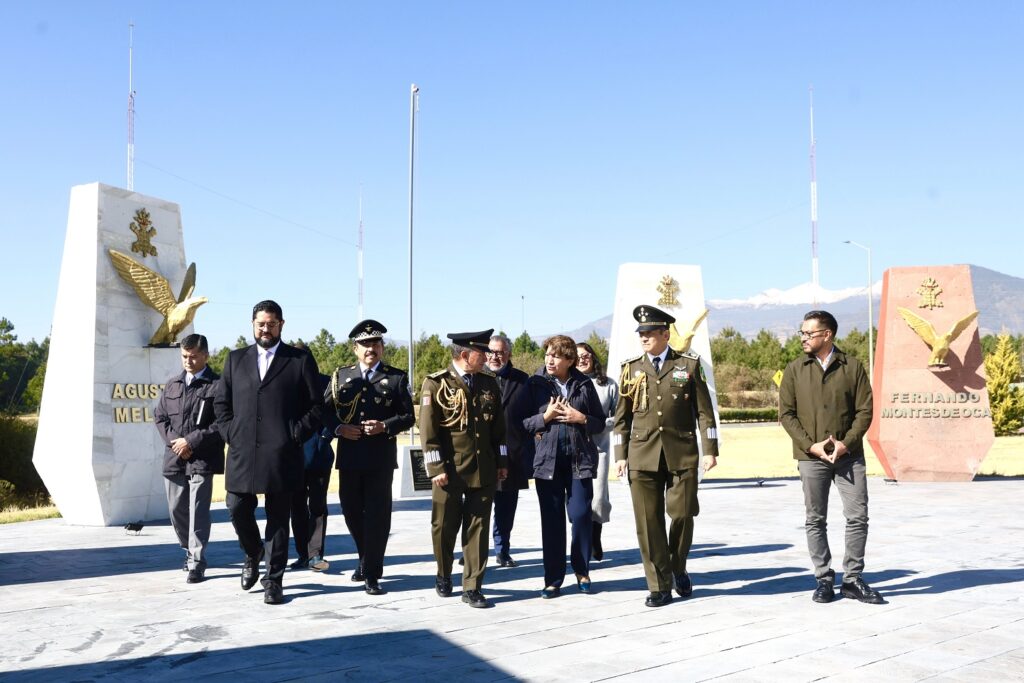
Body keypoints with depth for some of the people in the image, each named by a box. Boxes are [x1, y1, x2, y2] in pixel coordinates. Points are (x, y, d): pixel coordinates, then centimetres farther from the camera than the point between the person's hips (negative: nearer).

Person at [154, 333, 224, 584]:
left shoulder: (217, 385, -5)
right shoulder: (172, 384, 13)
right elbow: (159, 416, 15)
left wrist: (191, 441, -14)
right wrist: (173, 441, -1)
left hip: (202, 459, -6)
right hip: (174, 458, 6)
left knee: (198, 511, -7)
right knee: (177, 509, 13)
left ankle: (197, 563, 1)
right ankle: (190, 550, 34)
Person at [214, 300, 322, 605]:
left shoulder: (301, 360, 4)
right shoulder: (236, 359, 14)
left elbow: (316, 406, 3)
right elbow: (220, 403, 16)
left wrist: (296, 435, -7)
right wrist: (230, 433, 2)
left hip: (282, 454, -2)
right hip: (242, 452, 3)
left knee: (278, 519, 3)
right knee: (237, 509, 3)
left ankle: (273, 580, 15)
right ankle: (253, 553, 33)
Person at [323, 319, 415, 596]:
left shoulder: (397, 377, 3)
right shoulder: (341, 376, 10)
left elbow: (408, 416, 2)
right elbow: (326, 410, 10)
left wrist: (385, 426, -15)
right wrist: (339, 428, -8)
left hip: (381, 457, -3)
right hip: (349, 456, 3)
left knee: (377, 514, -3)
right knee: (351, 511, 12)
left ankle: (371, 574, 6)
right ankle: (366, 559, 35)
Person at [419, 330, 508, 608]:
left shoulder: (489, 384, 9)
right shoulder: (436, 384, -5)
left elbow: (498, 427, 14)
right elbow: (428, 430, -8)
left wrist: (502, 462, 11)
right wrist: (436, 468, -12)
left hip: (484, 469, 4)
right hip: (450, 470, -3)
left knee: (478, 529, 4)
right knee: (445, 527, 8)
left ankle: (472, 588, 12)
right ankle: (443, 576, 32)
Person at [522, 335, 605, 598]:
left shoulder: (584, 384, 5)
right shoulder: (535, 384, 3)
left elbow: (600, 423, 9)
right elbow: (523, 422, 2)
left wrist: (581, 418, -9)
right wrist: (545, 417, -13)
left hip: (580, 458, 0)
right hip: (547, 458, 0)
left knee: (581, 515, -1)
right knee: (552, 520, 3)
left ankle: (582, 571, 20)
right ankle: (553, 579, 14)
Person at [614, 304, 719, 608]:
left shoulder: (689, 365, 6)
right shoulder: (631, 369, 9)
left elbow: (704, 411, 5)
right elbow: (622, 416, 10)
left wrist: (710, 449, -2)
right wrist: (621, 455, 4)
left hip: (682, 454, -1)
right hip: (642, 455, 1)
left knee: (682, 513, -1)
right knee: (648, 522, 0)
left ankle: (678, 568, 27)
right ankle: (660, 586, 11)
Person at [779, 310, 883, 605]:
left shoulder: (852, 366, 2)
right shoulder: (795, 370, 4)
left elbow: (865, 410, 1)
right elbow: (786, 414, 1)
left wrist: (846, 443, -12)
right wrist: (811, 445, -10)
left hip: (849, 455, 0)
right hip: (811, 456, 0)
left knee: (858, 516, 0)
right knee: (815, 520, 5)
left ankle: (852, 579, 14)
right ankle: (824, 580, 17)